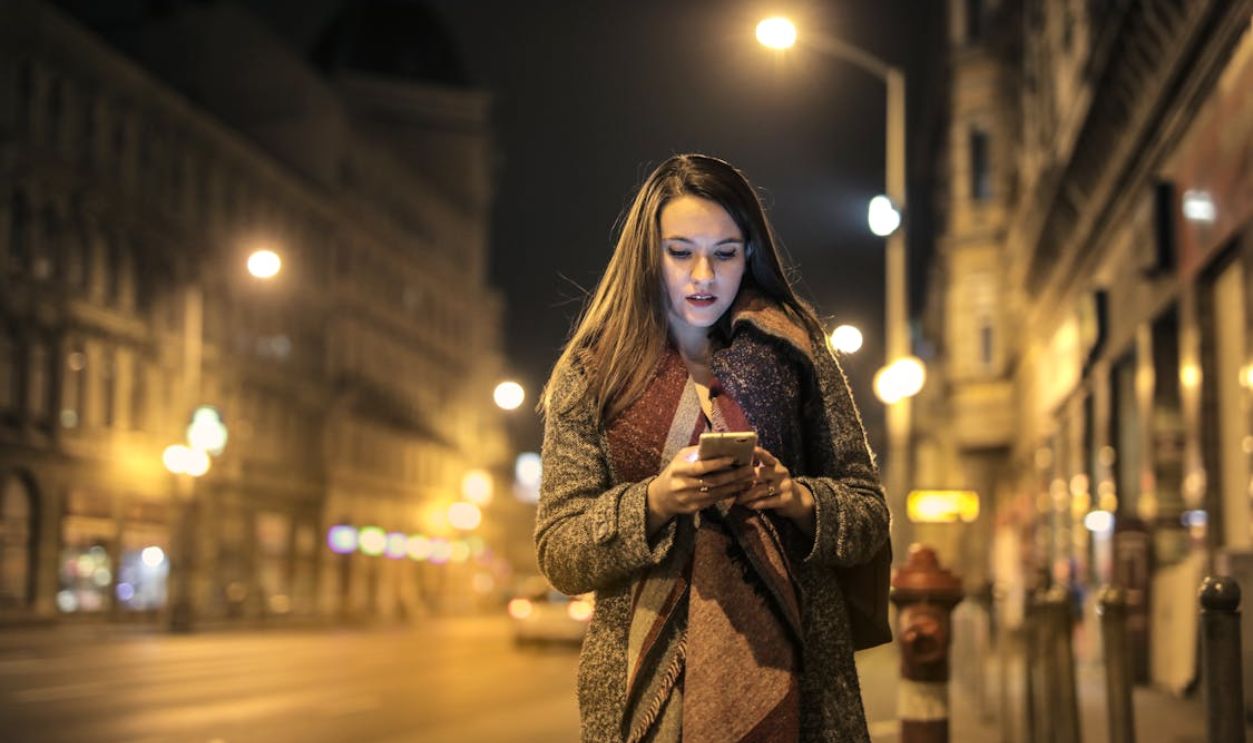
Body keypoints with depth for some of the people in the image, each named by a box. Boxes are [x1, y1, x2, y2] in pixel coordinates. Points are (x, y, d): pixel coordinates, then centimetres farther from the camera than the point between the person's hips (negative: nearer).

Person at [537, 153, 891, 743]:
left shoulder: (794, 351, 6)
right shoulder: (592, 372, 4)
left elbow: (870, 515, 5)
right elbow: (557, 553, -1)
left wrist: (799, 499, -15)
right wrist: (653, 502, -17)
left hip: (787, 671, 0)